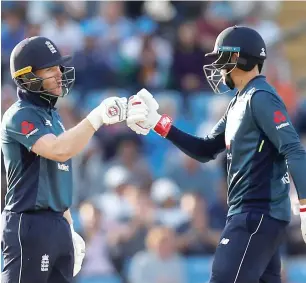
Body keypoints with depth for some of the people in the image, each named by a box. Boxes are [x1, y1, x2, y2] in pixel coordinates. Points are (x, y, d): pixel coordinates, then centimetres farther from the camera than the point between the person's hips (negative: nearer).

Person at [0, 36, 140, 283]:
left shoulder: (52, 116, 18)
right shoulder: (20, 117, -11)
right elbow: (59, 151, -29)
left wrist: (69, 229, 21)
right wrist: (97, 117, -32)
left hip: (57, 224, 9)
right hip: (29, 225, -9)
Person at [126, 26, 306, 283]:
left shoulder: (261, 98, -13)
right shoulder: (239, 103, 18)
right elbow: (205, 151, 22)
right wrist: (157, 123, 15)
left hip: (258, 214, -10)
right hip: (251, 213, 10)